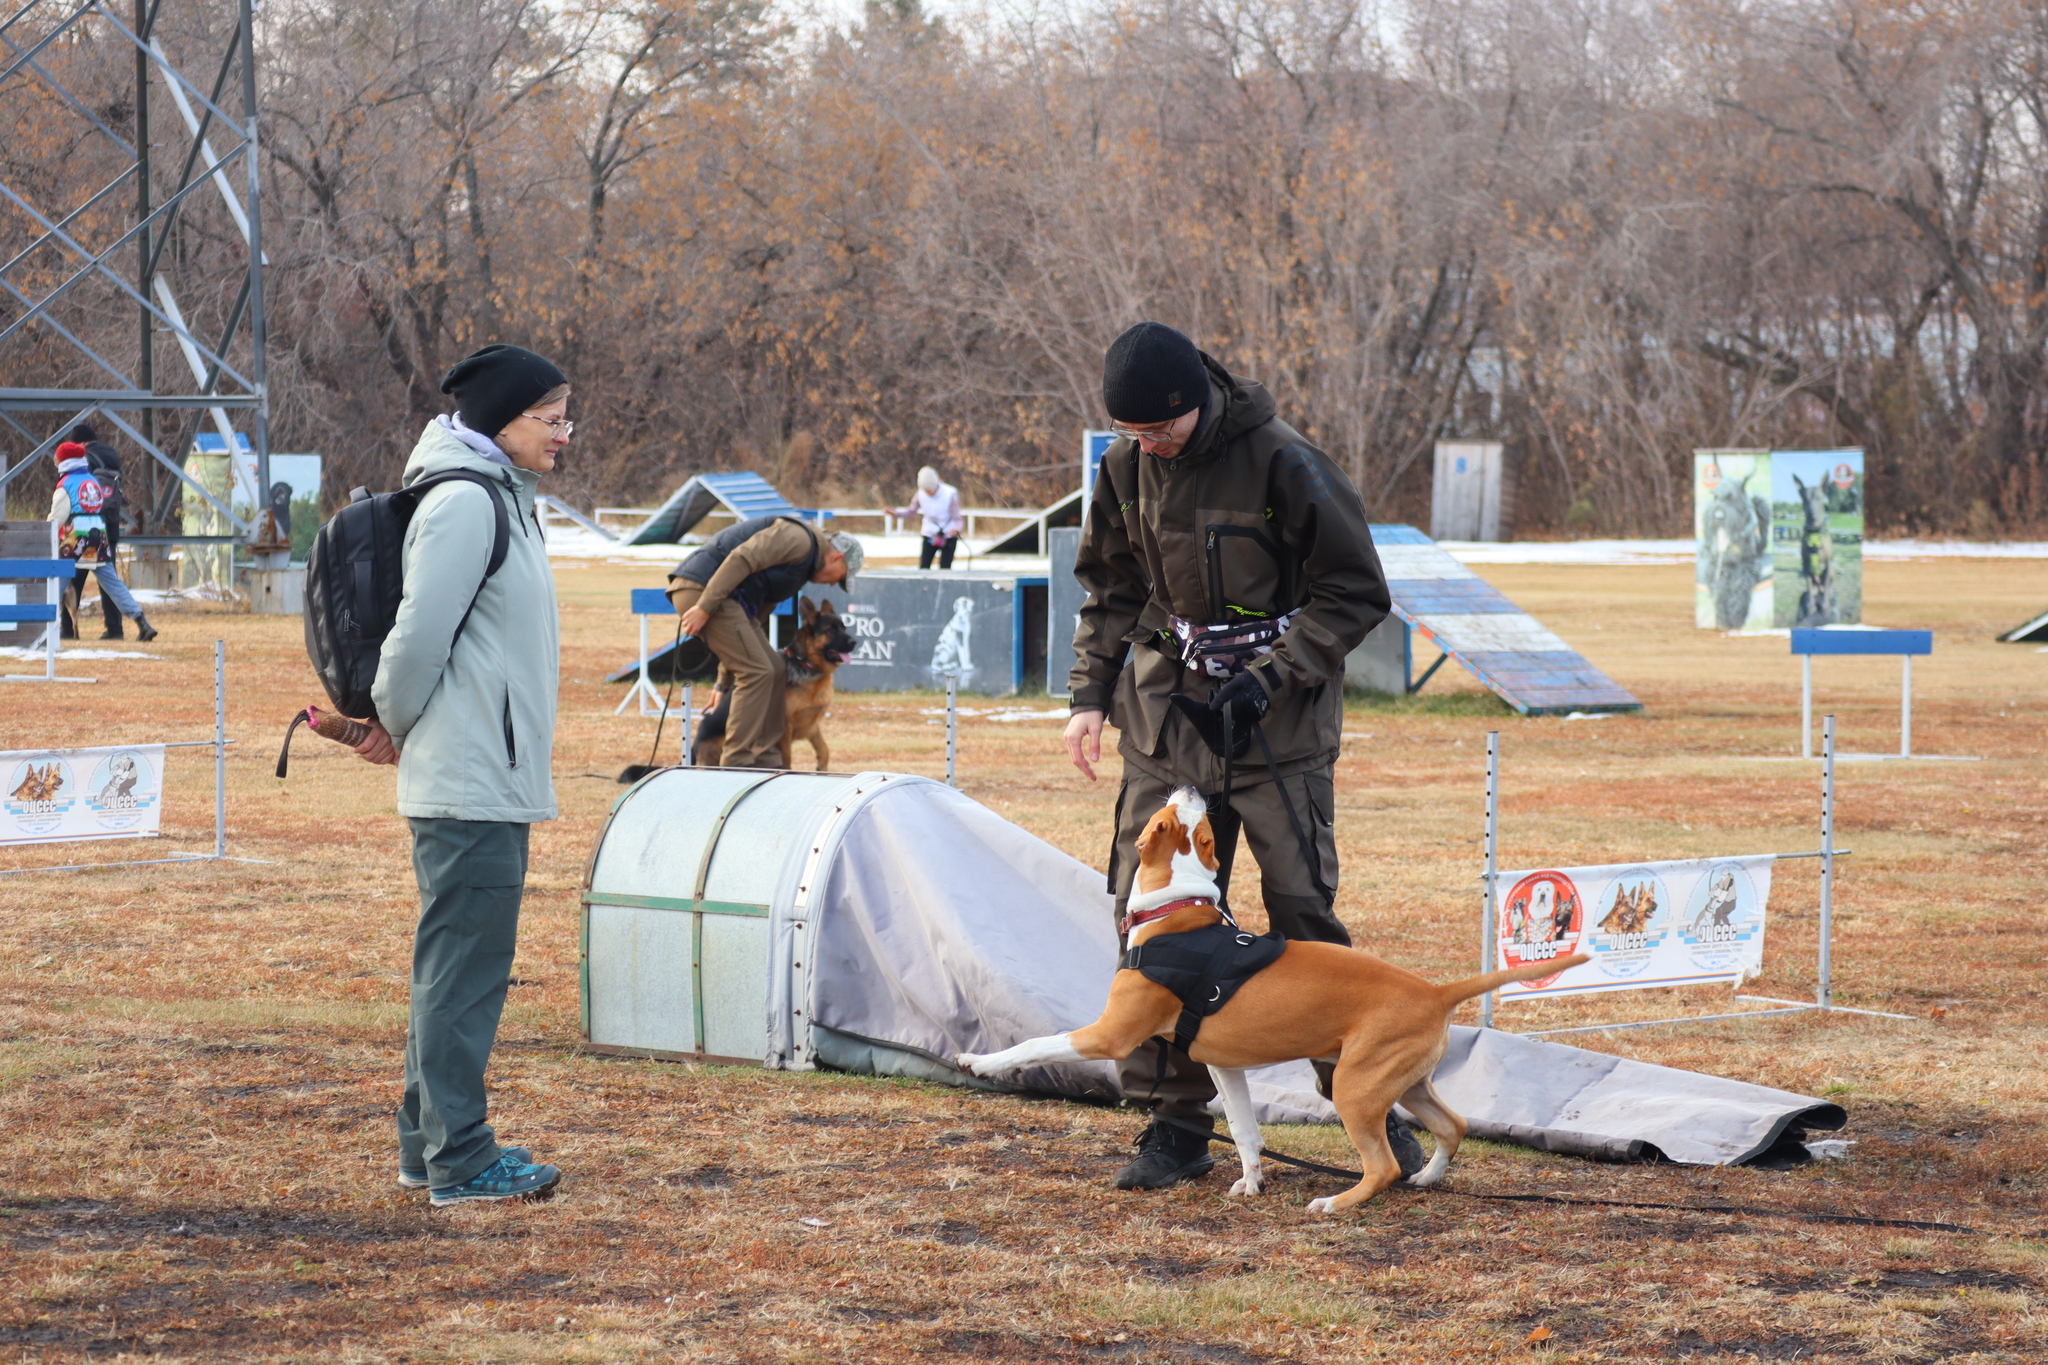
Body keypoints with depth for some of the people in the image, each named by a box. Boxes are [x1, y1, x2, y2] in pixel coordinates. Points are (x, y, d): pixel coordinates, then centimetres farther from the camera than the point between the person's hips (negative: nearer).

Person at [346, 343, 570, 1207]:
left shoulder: (502, 500, 18)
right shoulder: (465, 502, -15)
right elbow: (421, 633, -20)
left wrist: (394, 726, 15)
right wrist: (396, 726, -6)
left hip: (491, 780, 10)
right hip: (468, 780, -10)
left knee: (456, 964, 15)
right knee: (465, 965, -7)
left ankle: (428, 1143, 22)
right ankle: (459, 1161, -4)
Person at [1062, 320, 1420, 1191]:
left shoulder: (1282, 465, -15)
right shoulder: (1127, 468, 2)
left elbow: (1355, 594, -9)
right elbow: (1110, 589, 17)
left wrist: (1269, 680, -17)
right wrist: (1091, 696, 6)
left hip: (1277, 724, -5)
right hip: (1168, 711, 5)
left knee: (1302, 908, -6)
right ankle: (1175, 1122, 8)